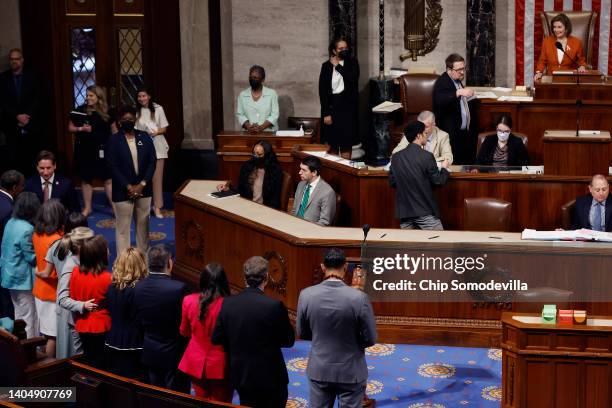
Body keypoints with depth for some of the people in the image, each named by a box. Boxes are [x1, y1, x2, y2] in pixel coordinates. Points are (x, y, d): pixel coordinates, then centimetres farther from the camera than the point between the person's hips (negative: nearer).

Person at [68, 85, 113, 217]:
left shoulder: (106, 112, 0)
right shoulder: (80, 110, 1)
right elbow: (70, 128, 6)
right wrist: (81, 129, -14)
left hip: (101, 150, -1)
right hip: (84, 150, 1)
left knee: (108, 179, -1)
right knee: (86, 179, 9)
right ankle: (87, 208, 20)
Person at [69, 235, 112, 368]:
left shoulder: (75, 272, -7)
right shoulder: (107, 278, -22)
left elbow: (72, 298, 5)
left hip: (82, 327, 5)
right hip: (101, 327, -5)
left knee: (88, 363, 19)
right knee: (100, 366, 8)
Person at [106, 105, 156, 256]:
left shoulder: (144, 137, 3)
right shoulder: (114, 141, -5)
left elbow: (152, 162, 0)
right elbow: (113, 167, -10)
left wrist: (142, 184, -9)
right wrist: (129, 187, -14)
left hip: (143, 189, 3)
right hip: (123, 191, -3)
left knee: (143, 224, 11)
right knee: (123, 227, 2)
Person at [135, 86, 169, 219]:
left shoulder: (158, 109, 0)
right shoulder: (136, 111, 3)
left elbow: (164, 128, 3)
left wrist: (156, 132, -15)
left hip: (157, 146, -1)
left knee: (157, 177, 1)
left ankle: (157, 206, 6)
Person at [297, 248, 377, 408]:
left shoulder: (306, 295, -11)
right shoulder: (359, 297, -19)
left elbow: (302, 333, 2)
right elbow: (370, 339, -10)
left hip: (319, 370, 2)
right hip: (350, 372, -2)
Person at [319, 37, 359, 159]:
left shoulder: (352, 62, 5)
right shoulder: (326, 66, 3)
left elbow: (353, 78, -15)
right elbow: (322, 90, 0)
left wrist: (338, 66, -8)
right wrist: (325, 113, -6)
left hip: (347, 105, 0)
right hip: (331, 105, 0)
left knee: (346, 141, 0)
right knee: (330, 142, -3)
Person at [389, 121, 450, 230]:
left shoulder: (395, 157, 2)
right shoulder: (427, 156, -12)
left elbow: (392, 182, 9)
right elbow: (438, 182, -7)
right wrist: (444, 169, 11)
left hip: (404, 212, 5)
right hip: (425, 212, -5)